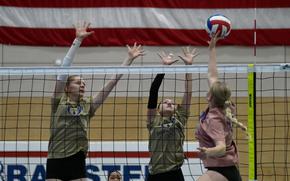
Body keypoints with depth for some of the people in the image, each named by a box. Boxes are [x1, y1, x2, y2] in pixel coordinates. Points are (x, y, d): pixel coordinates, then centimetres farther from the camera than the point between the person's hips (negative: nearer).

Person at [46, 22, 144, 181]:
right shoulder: (59, 101, 3)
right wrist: (78, 40, -10)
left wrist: (129, 59, 6)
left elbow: (111, 83, 9)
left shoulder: (87, 105, 11)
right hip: (56, 161, -4)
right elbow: (64, 68, -6)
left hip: (77, 162, 4)